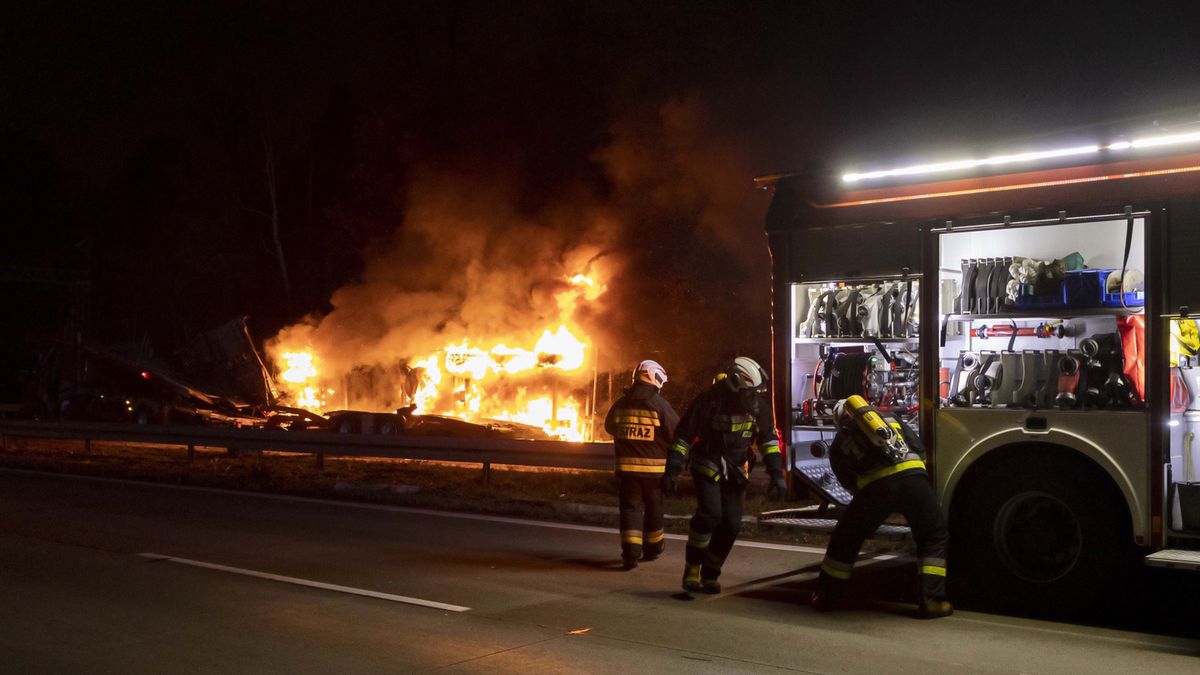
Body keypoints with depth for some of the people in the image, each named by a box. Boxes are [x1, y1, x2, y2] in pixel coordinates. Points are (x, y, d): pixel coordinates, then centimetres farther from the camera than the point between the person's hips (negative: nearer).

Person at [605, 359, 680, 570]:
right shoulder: (660, 404, -11)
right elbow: (678, 434, -10)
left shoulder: (621, 403, 1)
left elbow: (609, 427, 18)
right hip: (654, 466, -2)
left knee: (630, 507, 4)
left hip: (627, 465, 2)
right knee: (654, 508, 15)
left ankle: (630, 552, -7)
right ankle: (652, 548, 28)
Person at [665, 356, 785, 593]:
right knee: (710, 514, -24)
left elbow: (769, 438, 4)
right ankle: (692, 568, -6)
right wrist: (672, 469, -13)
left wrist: (777, 474, -2)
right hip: (707, 466, -4)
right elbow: (684, 435, -12)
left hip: (735, 472, 4)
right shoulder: (709, 401, -19)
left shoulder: (759, 405, -7)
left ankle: (710, 574, 16)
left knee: (731, 525, -1)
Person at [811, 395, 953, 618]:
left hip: (875, 484, 0)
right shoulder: (890, 420, 32)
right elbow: (920, 451, 24)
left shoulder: (839, 443, 28)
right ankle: (933, 600, 5)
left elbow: (849, 482, 24)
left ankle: (826, 598, 26)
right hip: (912, 476, 1)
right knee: (934, 538, 17)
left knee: (845, 540, 18)